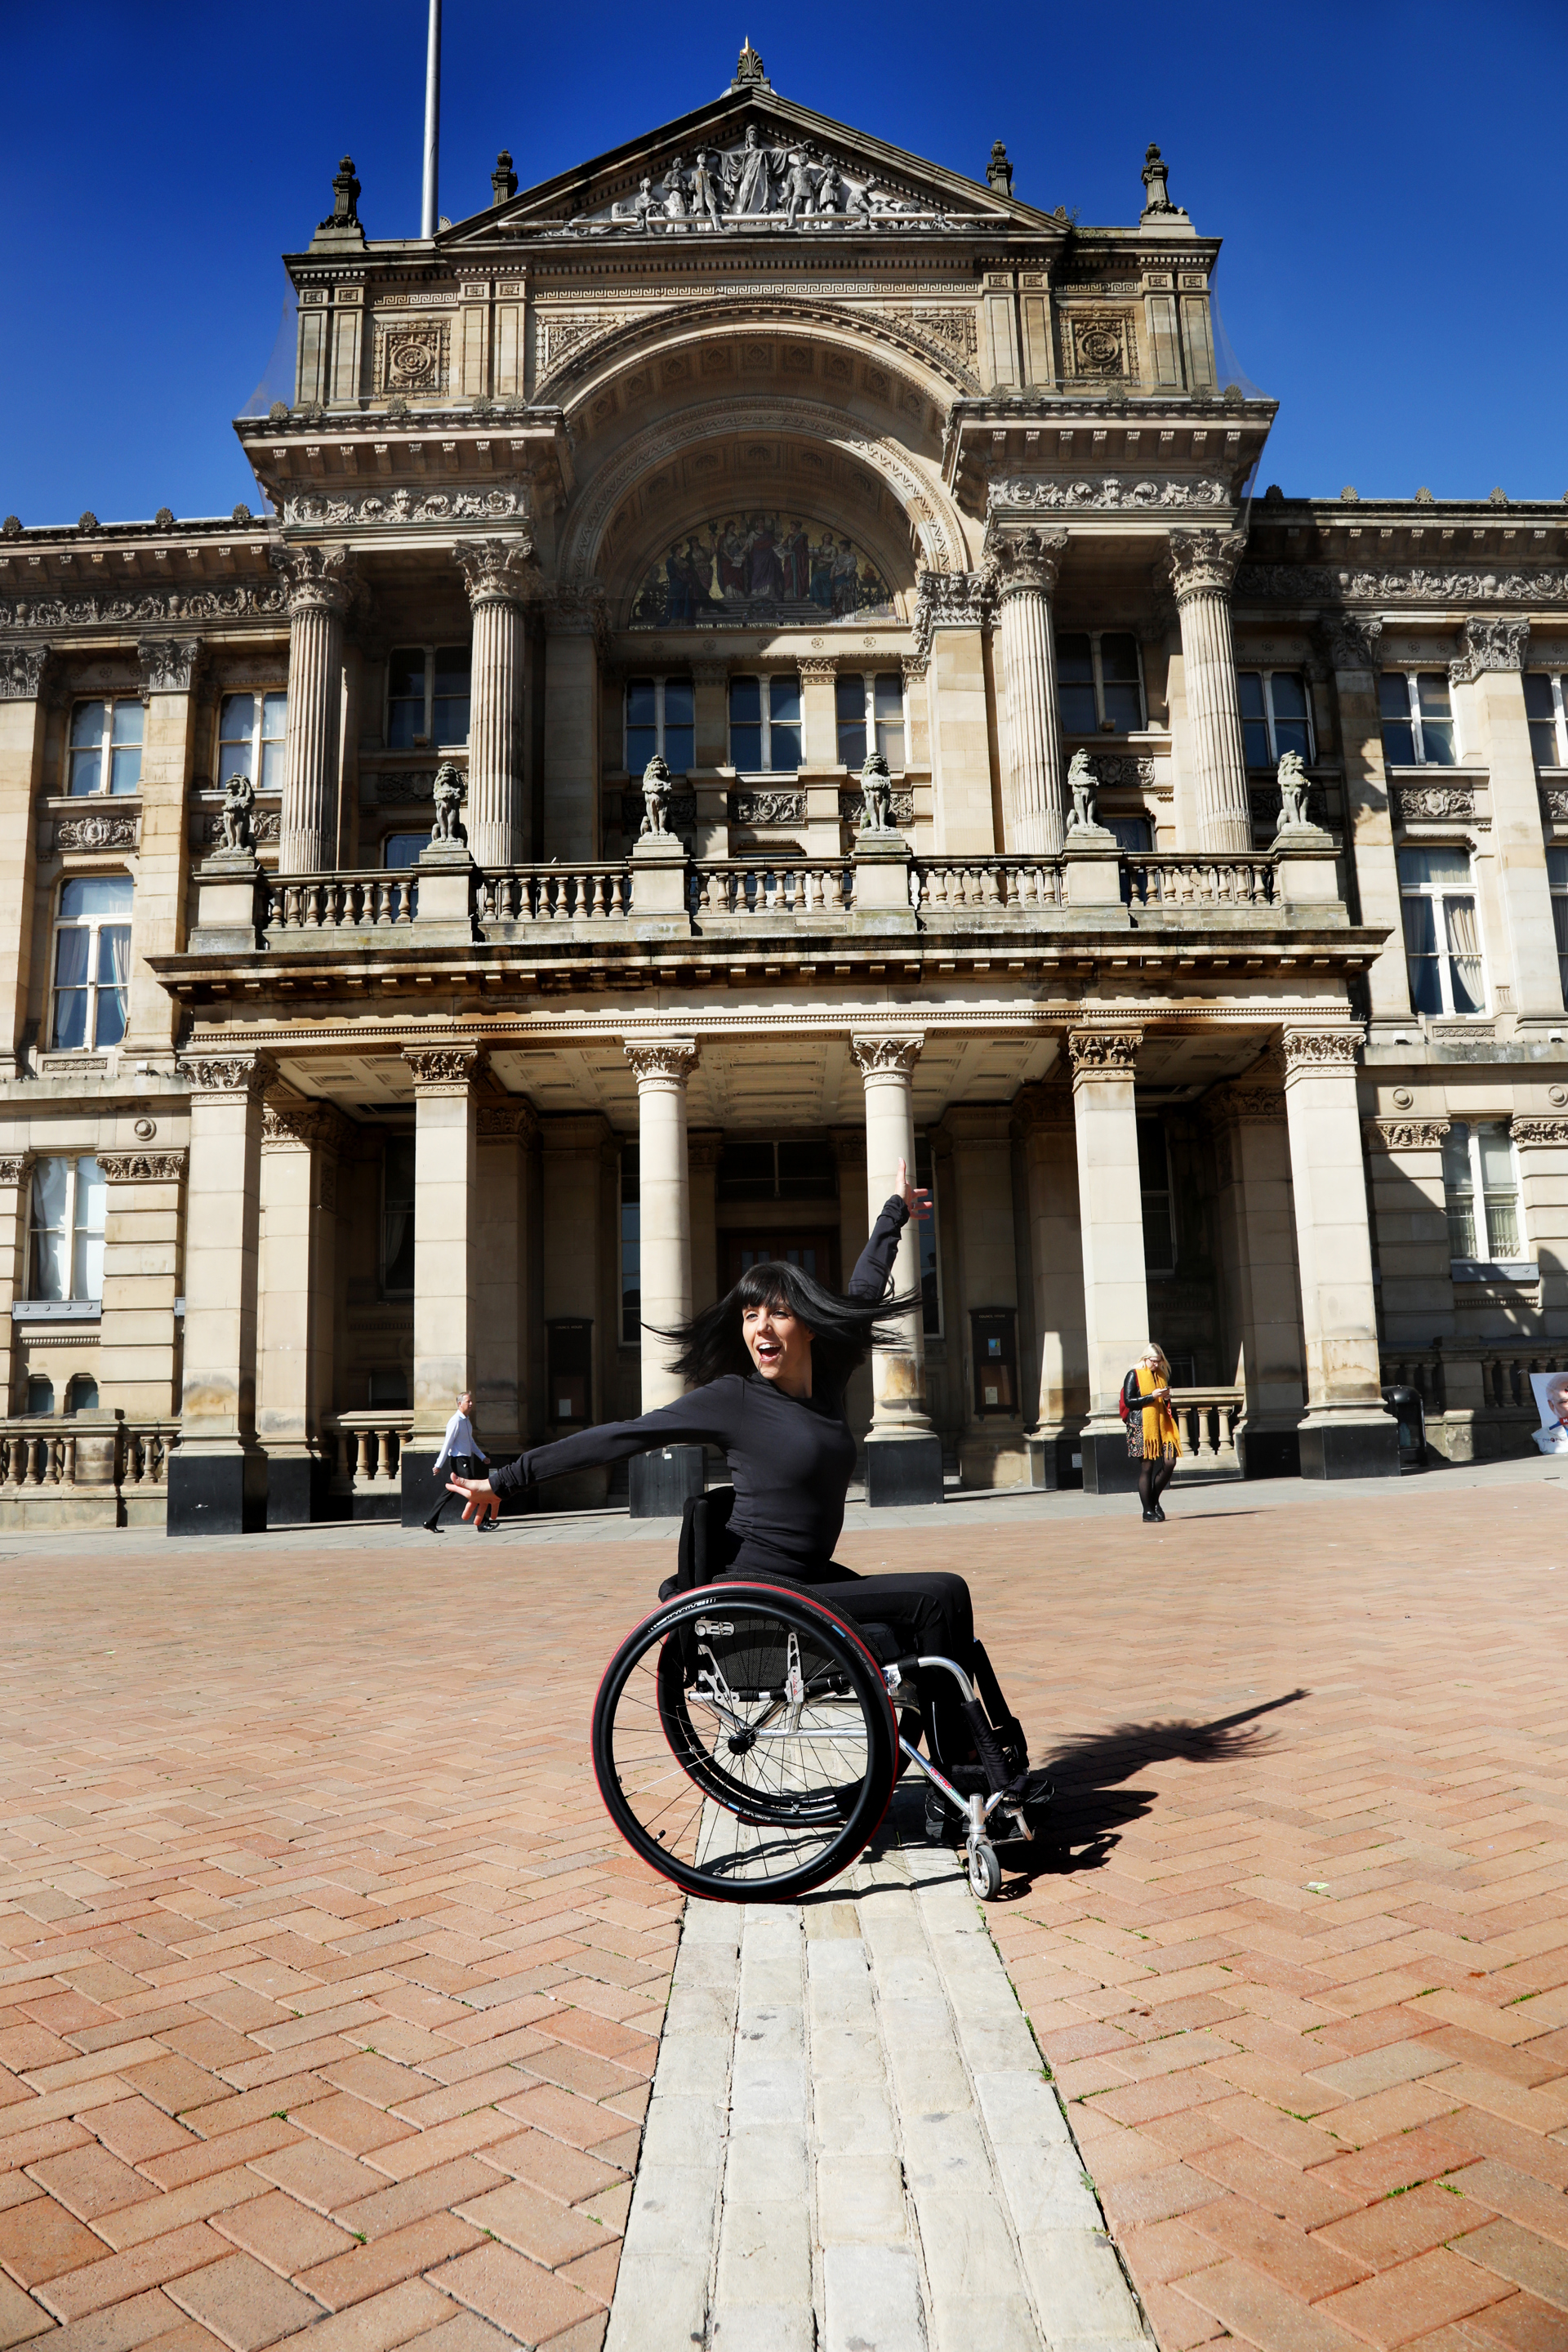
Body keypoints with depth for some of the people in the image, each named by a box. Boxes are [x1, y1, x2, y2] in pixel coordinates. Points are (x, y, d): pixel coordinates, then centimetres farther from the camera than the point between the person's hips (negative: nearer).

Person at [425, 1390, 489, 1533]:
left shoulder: (467, 1420, 14)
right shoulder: (456, 1421, -15)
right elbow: (447, 1443, -17)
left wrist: (482, 1457, 25)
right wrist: (439, 1465, -17)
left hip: (466, 1460, 9)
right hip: (458, 1461, -9)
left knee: (449, 1492, 11)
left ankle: (431, 1522, 16)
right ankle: (481, 1524, -7)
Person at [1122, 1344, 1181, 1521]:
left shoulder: (1161, 1374, 17)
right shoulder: (1134, 1375, -3)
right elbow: (1128, 1401, -11)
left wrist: (1166, 1397, 1)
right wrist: (1152, 1396, -16)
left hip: (1161, 1425, 6)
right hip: (1142, 1426, -6)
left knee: (1170, 1462, -4)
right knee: (1147, 1466, -5)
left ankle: (1154, 1500, 15)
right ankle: (1148, 1510, 2)